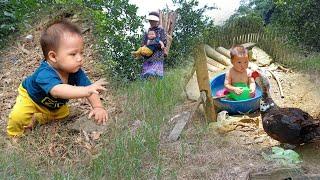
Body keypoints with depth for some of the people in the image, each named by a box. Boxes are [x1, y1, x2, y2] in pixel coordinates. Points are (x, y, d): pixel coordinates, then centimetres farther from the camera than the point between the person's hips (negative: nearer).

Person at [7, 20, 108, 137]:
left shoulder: (75, 71, -28)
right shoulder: (44, 73, -46)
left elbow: (89, 87, -31)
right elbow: (57, 90, -65)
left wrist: (98, 107, -49)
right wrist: (86, 90, -78)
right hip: (30, 96, -5)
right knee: (18, 116, -23)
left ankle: (37, 118, 18)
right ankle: (14, 131, 10)